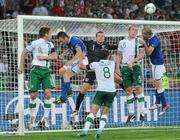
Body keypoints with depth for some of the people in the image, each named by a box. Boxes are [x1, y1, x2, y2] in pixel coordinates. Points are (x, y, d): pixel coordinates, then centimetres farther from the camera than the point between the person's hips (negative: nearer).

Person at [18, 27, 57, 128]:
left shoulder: (50, 45, 13)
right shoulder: (35, 43, -2)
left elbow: (55, 56, 5)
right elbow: (24, 52, 5)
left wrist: (44, 57, -9)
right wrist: (21, 66, 3)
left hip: (46, 71, 4)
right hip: (36, 70, -4)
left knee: (48, 92, -11)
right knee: (33, 94, -3)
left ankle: (46, 117, 0)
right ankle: (32, 118, 12)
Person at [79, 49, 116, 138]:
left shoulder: (95, 64, 2)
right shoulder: (112, 64, 9)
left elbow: (81, 66, 12)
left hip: (100, 90, -2)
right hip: (111, 90, 2)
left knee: (93, 112, -4)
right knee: (105, 113, 11)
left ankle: (85, 129, -18)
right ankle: (100, 129, -10)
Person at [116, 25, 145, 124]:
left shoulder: (139, 41, 4)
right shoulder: (122, 42, 11)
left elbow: (142, 54, -4)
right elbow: (118, 55, 17)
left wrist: (132, 61, -16)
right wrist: (117, 67, 9)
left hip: (135, 66, -2)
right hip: (125, 67, 2)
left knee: (138, 88, -12)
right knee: (128, 90, 2)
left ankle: (141, 112, -8)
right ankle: (131, 113, 9)